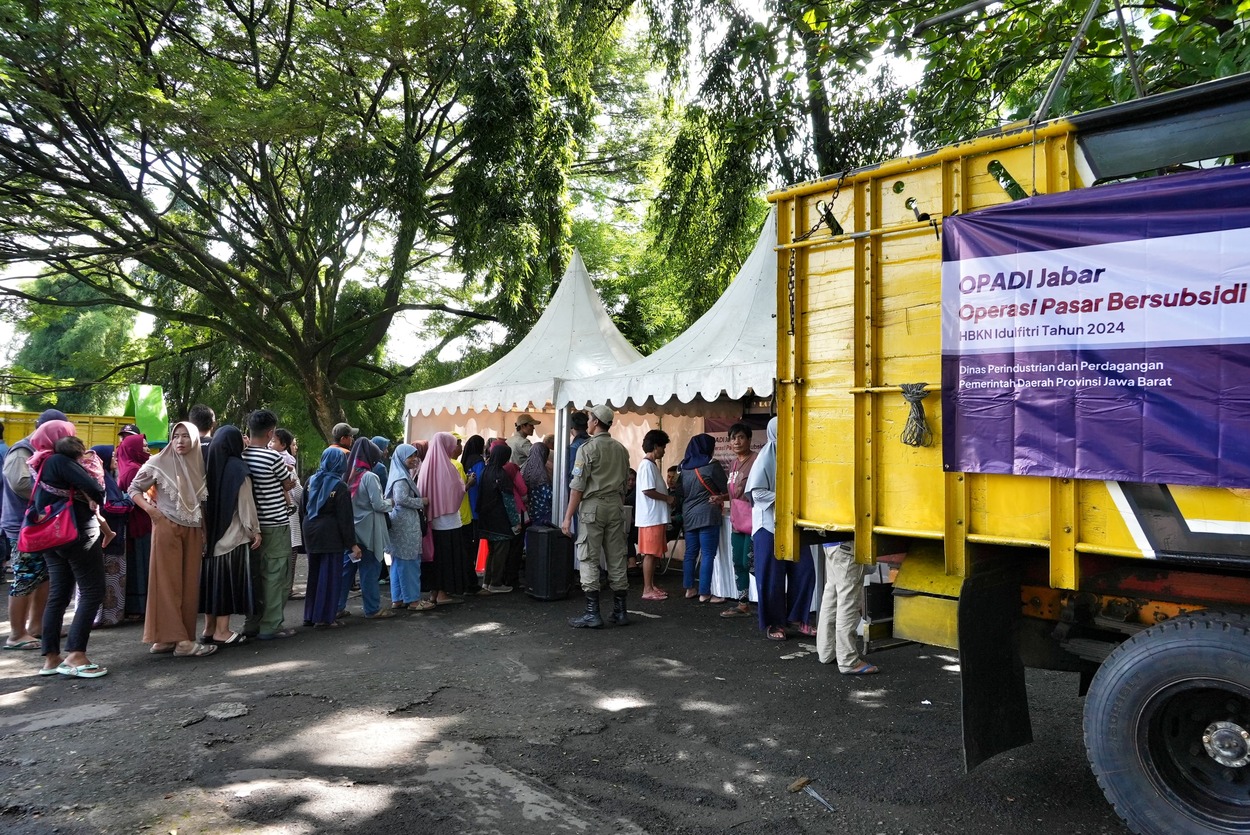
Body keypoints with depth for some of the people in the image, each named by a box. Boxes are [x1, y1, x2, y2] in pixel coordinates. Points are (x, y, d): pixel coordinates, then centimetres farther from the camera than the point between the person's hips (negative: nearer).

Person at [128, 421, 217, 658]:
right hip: (167, 528, -5)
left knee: (189, 585, 5)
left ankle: (167, 637, 13)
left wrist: (205, 531, 11)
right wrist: (149, 508, -12)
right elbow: (133, 489, 3)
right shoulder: (158, 463, -3)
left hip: (193, 530, 5)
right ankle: (179, 640, -7)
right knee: (169, 584, -4)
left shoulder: (199, 465, 8)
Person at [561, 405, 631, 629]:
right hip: (615, 506, 6)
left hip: (592, 506, -6)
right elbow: (625, 479, 12)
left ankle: (592, 614, 0)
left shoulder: (587, 448, -9)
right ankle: (620, 612, 15)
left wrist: (568, 517, -9)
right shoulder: (621, 449, 9)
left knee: (589, 560, 0)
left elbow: (578, 486, -12)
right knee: (617, 560, 9)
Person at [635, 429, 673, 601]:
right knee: (650, 554, -6)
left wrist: (667, 498, 11)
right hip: (651, 517, -10)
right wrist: (668, 498, -12)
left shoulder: (652, 464, 16)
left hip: (657, 517, 10)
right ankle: (647, 590, -2)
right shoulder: (647, 465, -15)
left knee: (653, 554, 13)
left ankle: (652, 586, 19)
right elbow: (648, 491, -21)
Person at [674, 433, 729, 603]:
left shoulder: (685, 466, 7)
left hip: (689, 514, 7)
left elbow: (680, 491, 14)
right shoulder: (711, 464, -10)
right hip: (707, 514, -7)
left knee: (690, 553, 13)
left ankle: (689, 589, 20)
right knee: (708, 554, -3)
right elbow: (726, 488, -2)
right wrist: (719, 496, 17)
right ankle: (704, 594, -2)